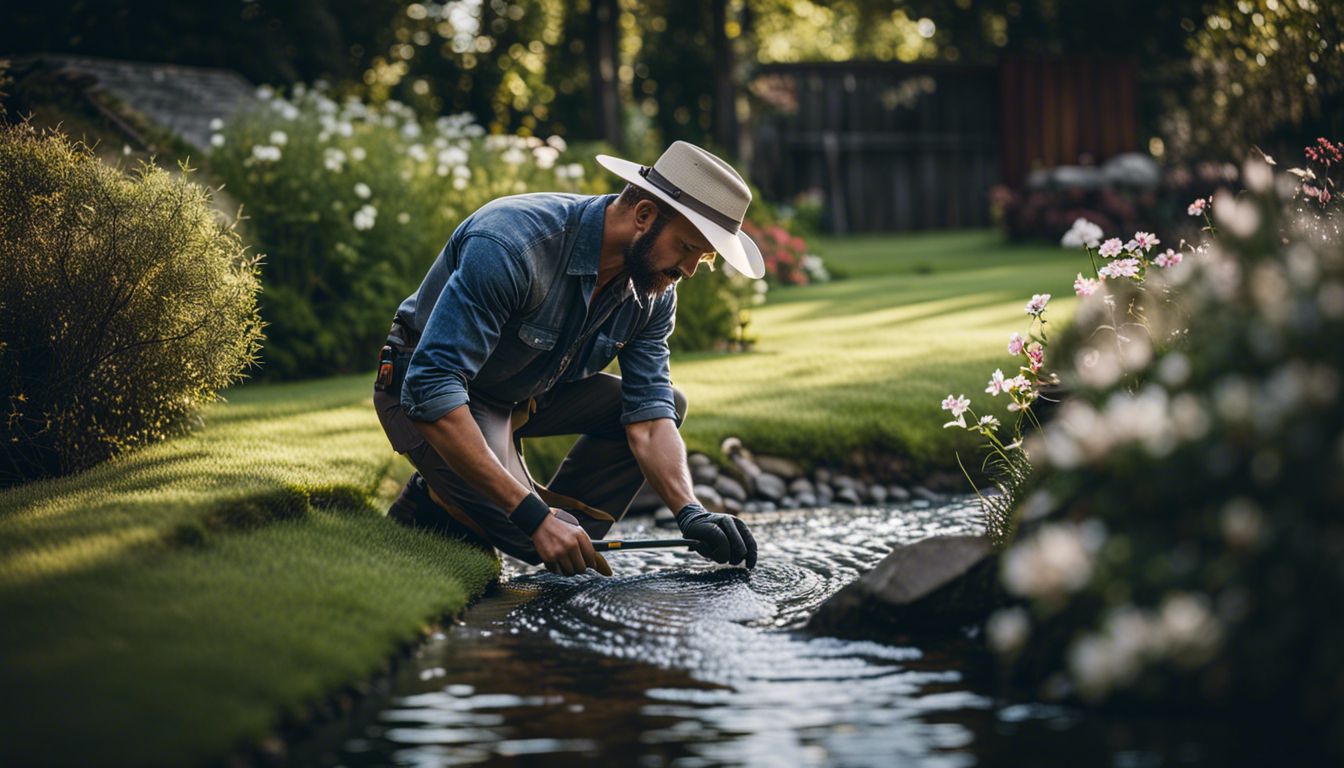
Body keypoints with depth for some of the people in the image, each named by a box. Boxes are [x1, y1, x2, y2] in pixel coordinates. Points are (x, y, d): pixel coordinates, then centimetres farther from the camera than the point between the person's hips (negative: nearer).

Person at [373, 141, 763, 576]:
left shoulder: (653, 294, -11)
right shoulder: (513, 244, -35)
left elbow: (649, 418, -10)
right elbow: (431, 391, -39)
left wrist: (692, 514, -30)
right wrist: (533, 515, -42)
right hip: (425, 391, -7)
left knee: (668, 402, -2)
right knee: (532, 539, -24)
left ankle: (568, 542, -2)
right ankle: (430, 509, 4)